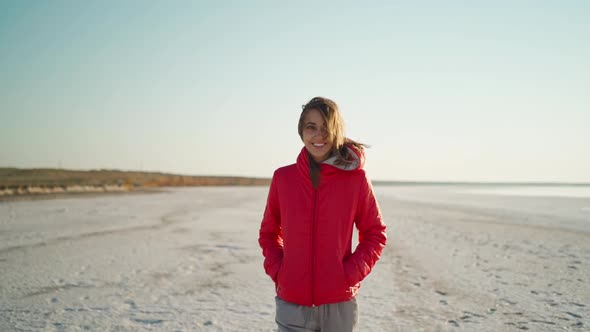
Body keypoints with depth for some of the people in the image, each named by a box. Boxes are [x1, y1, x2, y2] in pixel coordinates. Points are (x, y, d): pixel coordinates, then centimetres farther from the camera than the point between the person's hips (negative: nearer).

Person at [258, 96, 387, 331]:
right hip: (292, 305, 1)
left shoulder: (356, 178, -5)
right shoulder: (283, 178, 0)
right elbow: (268, 233, 11)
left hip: (339, 304, 0)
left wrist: (351, 272, -8)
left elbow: (375, 233, 3)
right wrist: (277, 270, -3)